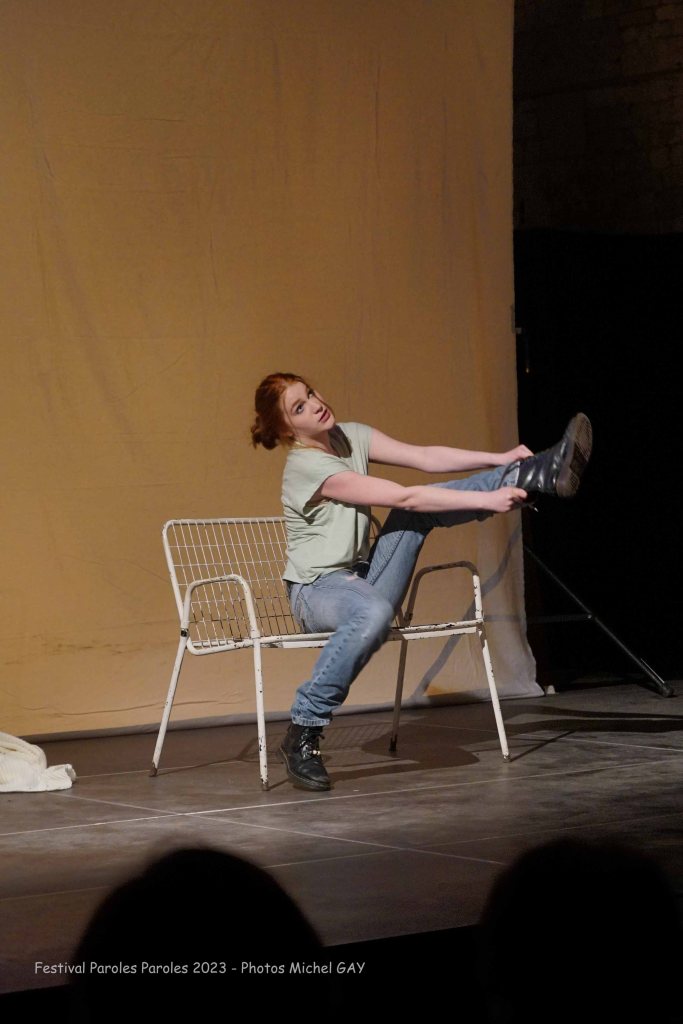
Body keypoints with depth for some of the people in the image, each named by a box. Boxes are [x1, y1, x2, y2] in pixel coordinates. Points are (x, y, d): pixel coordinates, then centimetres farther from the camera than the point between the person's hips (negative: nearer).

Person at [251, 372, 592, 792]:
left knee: (423, 507, -10)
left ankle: (541, 475, -15)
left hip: (361, 578, 8)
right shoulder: (306, 466, -21)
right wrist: (486, 499, -26)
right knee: (373, 613, -41)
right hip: (317, 589, -8)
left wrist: (500, 460, -15)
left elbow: (424, 457, -3)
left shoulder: (349, 436, 4)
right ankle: (304, 734, -34)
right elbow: (403, 497, -24)